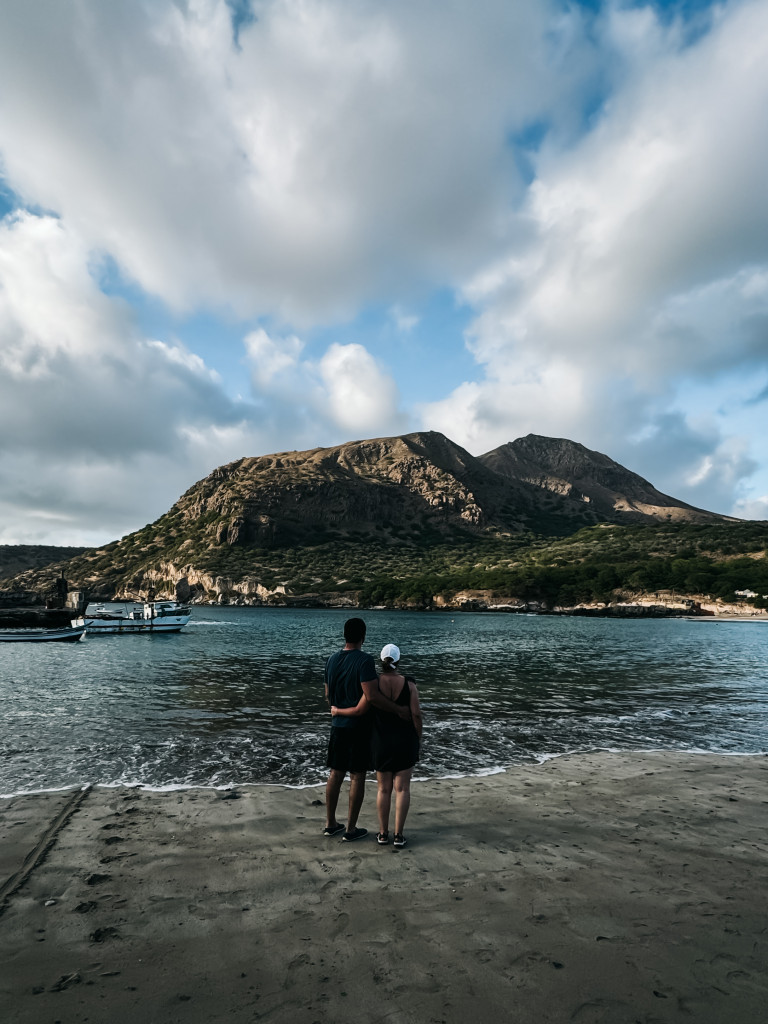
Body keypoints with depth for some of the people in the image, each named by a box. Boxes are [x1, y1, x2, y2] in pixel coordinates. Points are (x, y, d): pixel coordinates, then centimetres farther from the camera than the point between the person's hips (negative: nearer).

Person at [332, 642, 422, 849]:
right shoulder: (409, 683, -12)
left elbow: (359, 711, -13)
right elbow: (416, 714, -12)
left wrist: (337, 711, 4)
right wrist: (418, 739, 2)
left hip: (382, 742, 1)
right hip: (405, 740, -1)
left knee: (384, 788, 14)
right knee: (402, 788, 8)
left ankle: (383, 833, 21)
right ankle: (399, 835, 11)